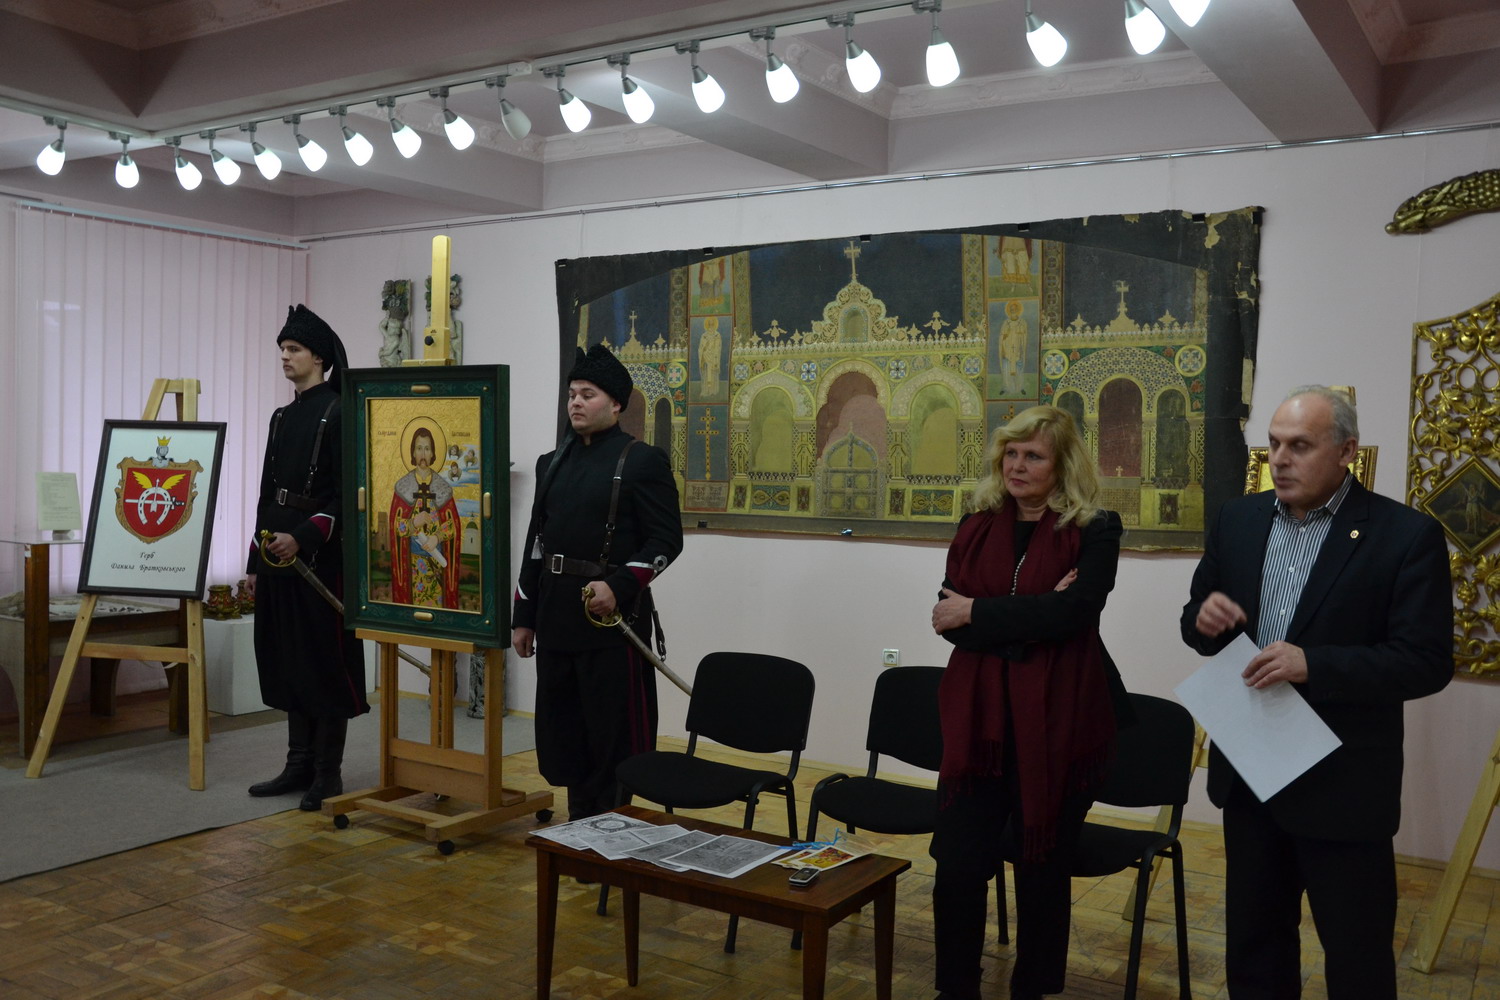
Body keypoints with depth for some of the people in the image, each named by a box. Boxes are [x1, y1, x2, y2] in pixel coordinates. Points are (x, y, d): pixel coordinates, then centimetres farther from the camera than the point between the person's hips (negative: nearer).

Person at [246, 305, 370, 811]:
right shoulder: (282, 417, 16)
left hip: (321, 554, -8)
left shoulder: (338, 414, -9)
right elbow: (267, 494, 17)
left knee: (326, 659, -2)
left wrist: (302, 538, -24)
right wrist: (255, 561, 16)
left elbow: (345, 495, -14)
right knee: (287, 658, 12)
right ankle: (299, 764, 22)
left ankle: (328, 773, 7)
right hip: (279, 551, 8)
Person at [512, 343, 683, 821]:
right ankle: (580, 821, 26)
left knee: (614, 731, 0)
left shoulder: (643, 461, -6)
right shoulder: (553, 463, 13)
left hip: (613, 618, -6)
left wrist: (618, 586, -22)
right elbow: (536, 542, 15)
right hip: (556, 616, 7)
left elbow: (666, 539, -10)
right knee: (564, 728, 12)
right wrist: (524, 617, 13)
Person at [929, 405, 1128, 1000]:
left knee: (1042, 866, 10)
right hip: (979, 716, 3)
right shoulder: (977, 527, 7)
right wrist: (1030, 618, -16)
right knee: (957, 862, 3)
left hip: (1057, 720, -3)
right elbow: (950, 620, -3)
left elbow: (1073, 612, -18)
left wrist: (979, 612, -13)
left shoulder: (1094, 531, -4)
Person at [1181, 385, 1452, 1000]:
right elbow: (1198, 625, 11)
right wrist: (1204, 620, -13)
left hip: (1343, 786, -4)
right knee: (1252, 939, 19)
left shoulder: (1407, 535, -12)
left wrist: (1314, 665, -28)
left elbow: (1428, 662, -15)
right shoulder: (1237, 521, 4)